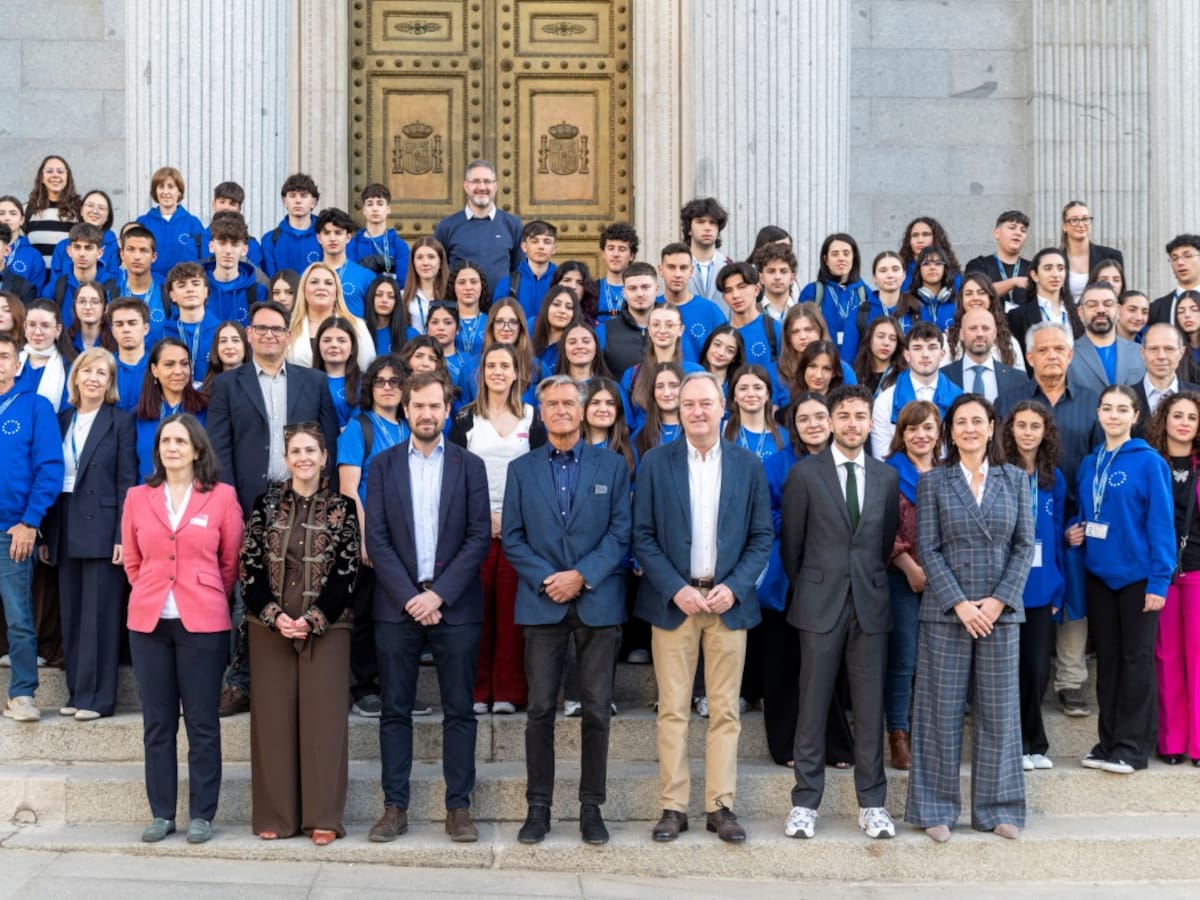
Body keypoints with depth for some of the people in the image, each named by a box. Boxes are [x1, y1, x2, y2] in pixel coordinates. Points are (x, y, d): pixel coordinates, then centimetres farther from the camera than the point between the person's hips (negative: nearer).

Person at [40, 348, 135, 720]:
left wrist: (122, 536, -14)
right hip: (66, 529, 5)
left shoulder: (121, 421, -2)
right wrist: (46, 535, 7)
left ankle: (98, 696, 3)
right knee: (71, 614, 9)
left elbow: (127, 482, -6)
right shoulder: (62, 420, 12)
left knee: (99, 614, -3)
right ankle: (76, 691, 16)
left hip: (102, 527, -5)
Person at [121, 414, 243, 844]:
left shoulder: (222, 497, 0)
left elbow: (232, 562, 7)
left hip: (203, 623, -3)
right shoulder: (137, 497, 7)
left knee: (202, 723, 2)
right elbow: (131, 561, 15)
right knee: (157, 722, 7)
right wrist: (153, 595, 14)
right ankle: (161, 813, 16)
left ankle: (202, 815, 10)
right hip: (148, 622, 3)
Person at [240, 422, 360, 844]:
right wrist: (275, 616, -9)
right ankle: (275, 815, 11)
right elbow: (250, 566, 2)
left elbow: (347, 572, -2)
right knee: (273, 716, 3)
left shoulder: (342, 507, 2)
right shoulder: (266, 504, 6)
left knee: (323, 717, -2)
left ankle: (323, 817, 4)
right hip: (270, 626, 2)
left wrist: (313, 619, -12)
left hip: (326, 628, -1)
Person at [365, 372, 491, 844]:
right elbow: (376, 538, 0)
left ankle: (459, 808, 10)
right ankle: (395, 807, 11)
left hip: (454, 605, 0)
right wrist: (409, 596, -10)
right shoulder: (384, 464, 7)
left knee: (459, 711, 3)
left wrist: (439, 594, -11)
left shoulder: (469, 465, 5)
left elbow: (479, 537, -1)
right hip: (397, 605, 1)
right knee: (395, 711, 4)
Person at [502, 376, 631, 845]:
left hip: (599, 602, 0)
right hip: (542, 603, 1)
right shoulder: (522, 468, 10)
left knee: (596, 710, 1)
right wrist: (546, 579, -10)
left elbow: (621, 532, 0)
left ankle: (591, 807, 11)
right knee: (540, 709, 1)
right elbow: (512, 537, 5)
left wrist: (582, 575, -12)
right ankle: (538, 807, 9)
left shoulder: (612, 465, 6)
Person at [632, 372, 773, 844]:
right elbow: (643, 536, -1)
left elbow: (762, 536, 4)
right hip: (673, 599, -1)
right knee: (673, 709, 2)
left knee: (725, 709, 4)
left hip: (728, 599, 1)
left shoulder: (748, 464, 4)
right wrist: (676, 590, -11)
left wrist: (734, 587, -9)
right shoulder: (656, 462, 1)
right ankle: (673, 806, 9)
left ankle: (721, 805, 11)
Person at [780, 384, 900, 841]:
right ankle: (805, 802, 10)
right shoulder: (805, 474, 0)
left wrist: (873, 582, 10)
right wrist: (806, 590, 8)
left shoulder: (887, 477, 9)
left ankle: (872, 803, 14)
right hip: (821, 603, -2)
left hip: (871, 603, 2)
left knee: (870, 706, 5)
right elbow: (791, 546, 5)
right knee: (813, 705, 2)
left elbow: (887, 542, 13)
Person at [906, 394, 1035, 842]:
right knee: (941, 709, 2)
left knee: (999, 710, 6)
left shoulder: (1015, 479, 8)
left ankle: (996, 808, 15)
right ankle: (936, 809, 11)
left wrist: (999, 600, -8)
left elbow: (1025, 546, 4)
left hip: (1001, 610, 2)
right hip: (946, 610, -2)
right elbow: (928, 549, -3)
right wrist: (959, 604, -12)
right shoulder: (933, 481, 3)